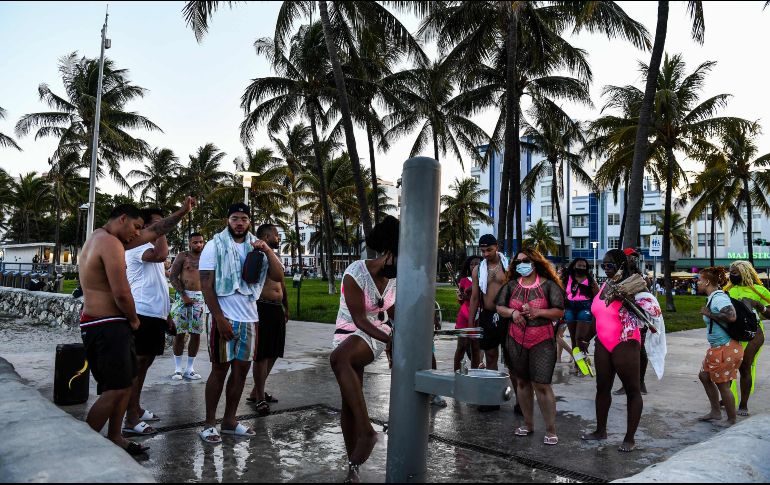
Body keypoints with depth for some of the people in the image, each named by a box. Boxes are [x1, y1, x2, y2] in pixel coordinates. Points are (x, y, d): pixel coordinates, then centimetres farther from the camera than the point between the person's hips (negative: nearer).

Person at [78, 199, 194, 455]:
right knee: (115, 390, -7)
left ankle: (115, 438, 24)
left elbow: (152, 232, 22)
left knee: (125, 382, 16)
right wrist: (133, 319, -5)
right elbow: (122, 294, -22)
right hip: (108, 326, -11)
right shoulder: (111, 243, -17)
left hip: (107, 325, 11)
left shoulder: (101, 239, 15)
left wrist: (181, 212, 23)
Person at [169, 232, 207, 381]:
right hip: (183, 297, -3)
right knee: (179, 333, -1)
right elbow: (173, 276, -4)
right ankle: (178, 369, 8)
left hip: (200, 298, 3)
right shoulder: (183, 256, 3)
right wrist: (184, 296, -12)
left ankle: (189, 369, 11)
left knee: (196, 334, 2)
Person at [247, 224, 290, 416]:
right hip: (263, 308, -9)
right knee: (262, 354, -4)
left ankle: (256, 392, 27)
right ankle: (260, 398, 6)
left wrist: (286, 308, 27)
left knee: (272, 354, 13)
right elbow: (278, 276, -27)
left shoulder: (275, 257, 20)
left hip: (277, 309, 9)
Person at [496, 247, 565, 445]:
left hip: (542, 342, -4)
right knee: (522, 382, 11)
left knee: (541, 385, -8)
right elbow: (500, 307, 9)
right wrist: (512, 312, -11)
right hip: (516, 341, 4)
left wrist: (537, 312, -19)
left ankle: (551, 430, 3)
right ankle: (528, 424, 24)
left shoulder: (548, 285, -3)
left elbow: (560, 312, -5)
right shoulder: (511, 285, 7)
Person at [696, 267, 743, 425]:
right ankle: (716, 412, 29)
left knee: (722, 385, 1)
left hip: (726, 349, -10)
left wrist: (709, 314, -24)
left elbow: (731, 316, -35)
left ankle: (732, 421, 16)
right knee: (704, 376, 18)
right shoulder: (714, 297, 10)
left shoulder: (719, 297, -20)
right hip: (717, 348, 10)